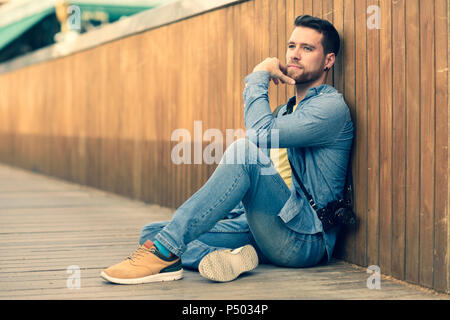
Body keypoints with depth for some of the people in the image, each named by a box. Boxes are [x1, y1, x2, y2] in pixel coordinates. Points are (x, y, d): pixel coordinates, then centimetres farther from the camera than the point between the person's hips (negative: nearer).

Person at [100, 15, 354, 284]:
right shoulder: (285, 111, 25)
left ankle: (165, 251, -31)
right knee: (152, 232, -3)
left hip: (307, 239, -8)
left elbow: (262, 135, -21)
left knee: (244, 150, -31)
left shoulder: (332, 106, -4)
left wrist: (259, 76, -6)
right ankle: (213, 255, -33)